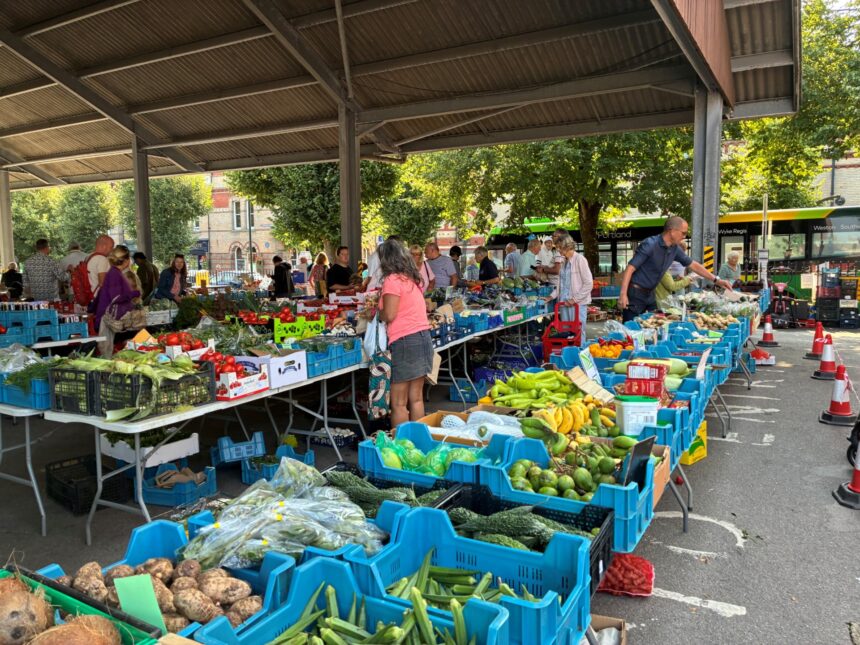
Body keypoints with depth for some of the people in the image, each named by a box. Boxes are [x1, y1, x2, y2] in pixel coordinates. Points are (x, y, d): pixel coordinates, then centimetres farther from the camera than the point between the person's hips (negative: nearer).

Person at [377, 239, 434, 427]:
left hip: (405, 341, -8)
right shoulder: (411, 278, 14)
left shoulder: (392, 280, -10)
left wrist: (376, 313, 6)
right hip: (423, 337, 8)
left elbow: (389, 315, -14)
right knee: (416, 398, 14)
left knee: (398, 403, 0)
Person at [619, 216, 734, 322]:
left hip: (649, 295, 8)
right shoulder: (650, 245, -19)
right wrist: (623, 294, -30)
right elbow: (630, 268, -22)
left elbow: (693, 265, 16)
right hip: (635, 294, -8)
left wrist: (716, 280, 15)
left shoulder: (674, 249, 4)